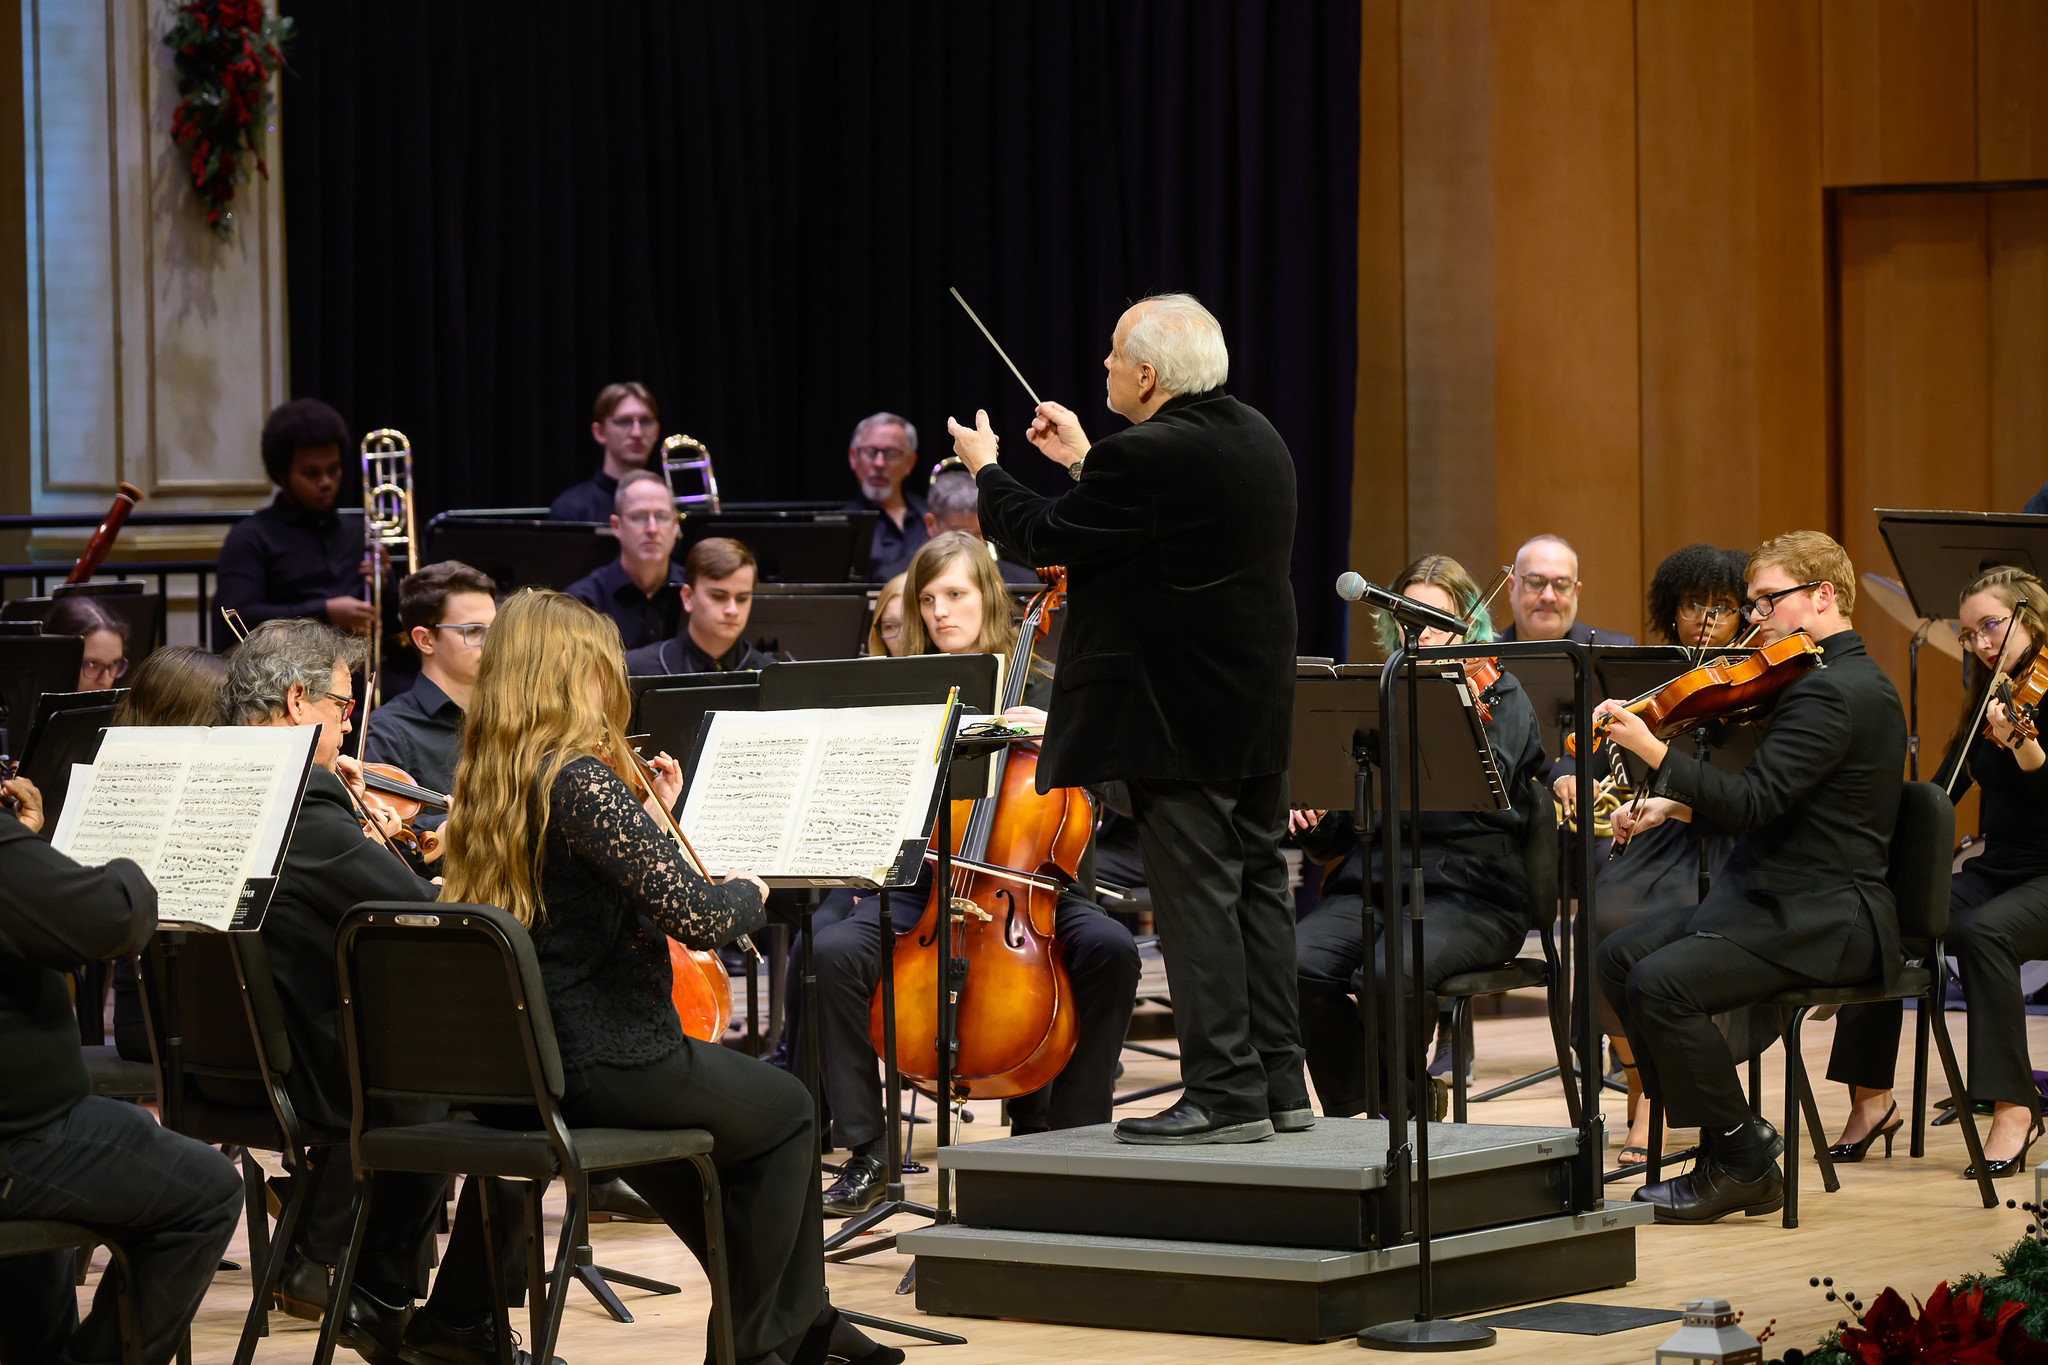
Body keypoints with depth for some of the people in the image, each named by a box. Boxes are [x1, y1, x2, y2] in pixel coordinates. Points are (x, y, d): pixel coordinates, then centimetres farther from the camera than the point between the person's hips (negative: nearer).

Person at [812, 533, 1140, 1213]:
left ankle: (1059, 1134, -14)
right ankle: (867, 1151, -16)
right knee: (835, 952, -28)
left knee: (1110, 948, -30)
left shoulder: (1041, 694, 6)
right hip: (922, 885, 0)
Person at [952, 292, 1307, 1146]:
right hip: (1259, 716, 9)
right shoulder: (1255, 439, 10)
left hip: (1181, 719, -9)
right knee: (1258, 886, 12)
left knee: (1197, 899, -5)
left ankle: (1224, 1092, -4)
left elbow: (1046, 538, -10)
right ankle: (1278, 1082, 16)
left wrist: (985, 472, 7)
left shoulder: (1146, 459, -19)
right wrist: (1084, 462, 26)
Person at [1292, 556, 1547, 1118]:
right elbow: (1335, 841, 19)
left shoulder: (1500, 696, 8)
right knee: (1300, 961, -28)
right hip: (1369, 884, 4)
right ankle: (1348, 1114, -12)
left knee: (1390, 971, -35)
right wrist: (1316, 822, -3)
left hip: (1465, 893, -4)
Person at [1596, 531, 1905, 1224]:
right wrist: (1678, 805, 7)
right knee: (1619, 955, 3)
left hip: (1822, 920, -11)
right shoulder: (1844, 679, 17)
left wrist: (1654, 751, -32)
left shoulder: (1832, 691, -17)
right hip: (1777, 897, 11)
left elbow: (1755, 802, -26)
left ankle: (1742, 1165, -10)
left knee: (1662, 982, -25)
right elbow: (1771, 805, 20)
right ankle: (1727, 1135, 5)